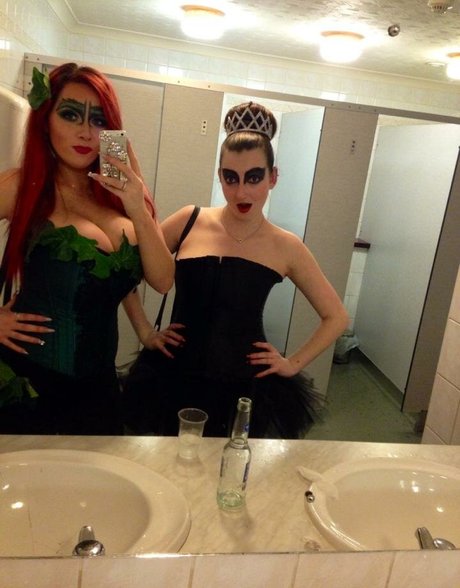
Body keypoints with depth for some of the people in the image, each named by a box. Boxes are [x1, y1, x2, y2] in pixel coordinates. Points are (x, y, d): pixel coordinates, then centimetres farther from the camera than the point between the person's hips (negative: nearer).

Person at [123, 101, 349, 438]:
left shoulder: (285, 247, -5)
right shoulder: (190, 222, -5)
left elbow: (337, 317, 4)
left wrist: (293, 364, 0)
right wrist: (145, 332, 0)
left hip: (244, 387, 0)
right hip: (174, 379, 1)